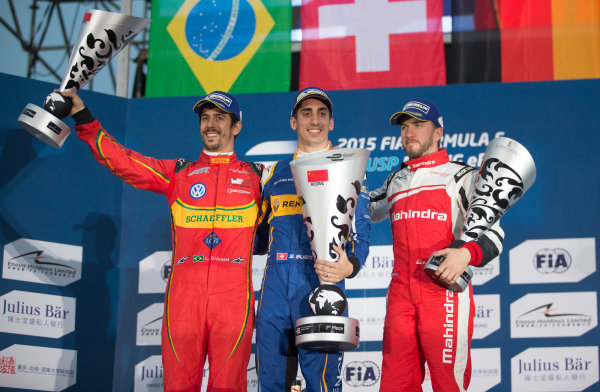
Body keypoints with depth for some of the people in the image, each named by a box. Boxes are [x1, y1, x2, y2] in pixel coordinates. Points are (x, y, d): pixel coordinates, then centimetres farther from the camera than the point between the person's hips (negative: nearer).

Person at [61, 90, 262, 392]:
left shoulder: (256, 177, 15)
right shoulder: (178, 174, 16)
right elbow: (121, 160, 12)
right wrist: (83, 117, 6)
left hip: (233, 298, -1)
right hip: (183, 296, 1)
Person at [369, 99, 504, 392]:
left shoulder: (460, 177, 4)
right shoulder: (395, 182, 22)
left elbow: (493, 232, -5)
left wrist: (467, 253, -25)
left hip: (445, 288, -5)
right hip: (401, 291, 5)